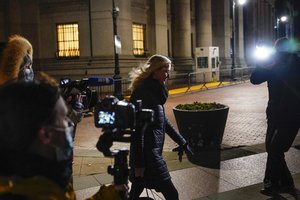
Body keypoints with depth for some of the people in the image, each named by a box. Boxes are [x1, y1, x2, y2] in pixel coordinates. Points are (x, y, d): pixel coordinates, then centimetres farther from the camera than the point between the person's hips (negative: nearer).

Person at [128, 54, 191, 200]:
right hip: (147, 155, -9)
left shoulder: (155, 92, 11)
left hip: (151, 152, 9)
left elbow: (163, 122, 20)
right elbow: (137, 129, -21)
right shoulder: (143, 93, -18)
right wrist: (139, 163, -20)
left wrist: (182, 142, 24)